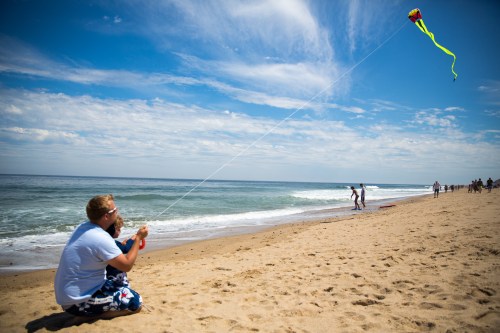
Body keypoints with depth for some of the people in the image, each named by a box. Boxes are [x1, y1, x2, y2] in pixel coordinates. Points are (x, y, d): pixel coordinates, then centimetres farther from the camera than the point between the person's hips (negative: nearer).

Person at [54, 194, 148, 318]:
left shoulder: (83, 227, 1)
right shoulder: (101, 238, -25)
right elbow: (126, 266, -16)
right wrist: (138, 238, -8)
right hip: (77, 301, -9)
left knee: (121, 287, 24)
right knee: (136, 302, -7)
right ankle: (87, 316, -7)